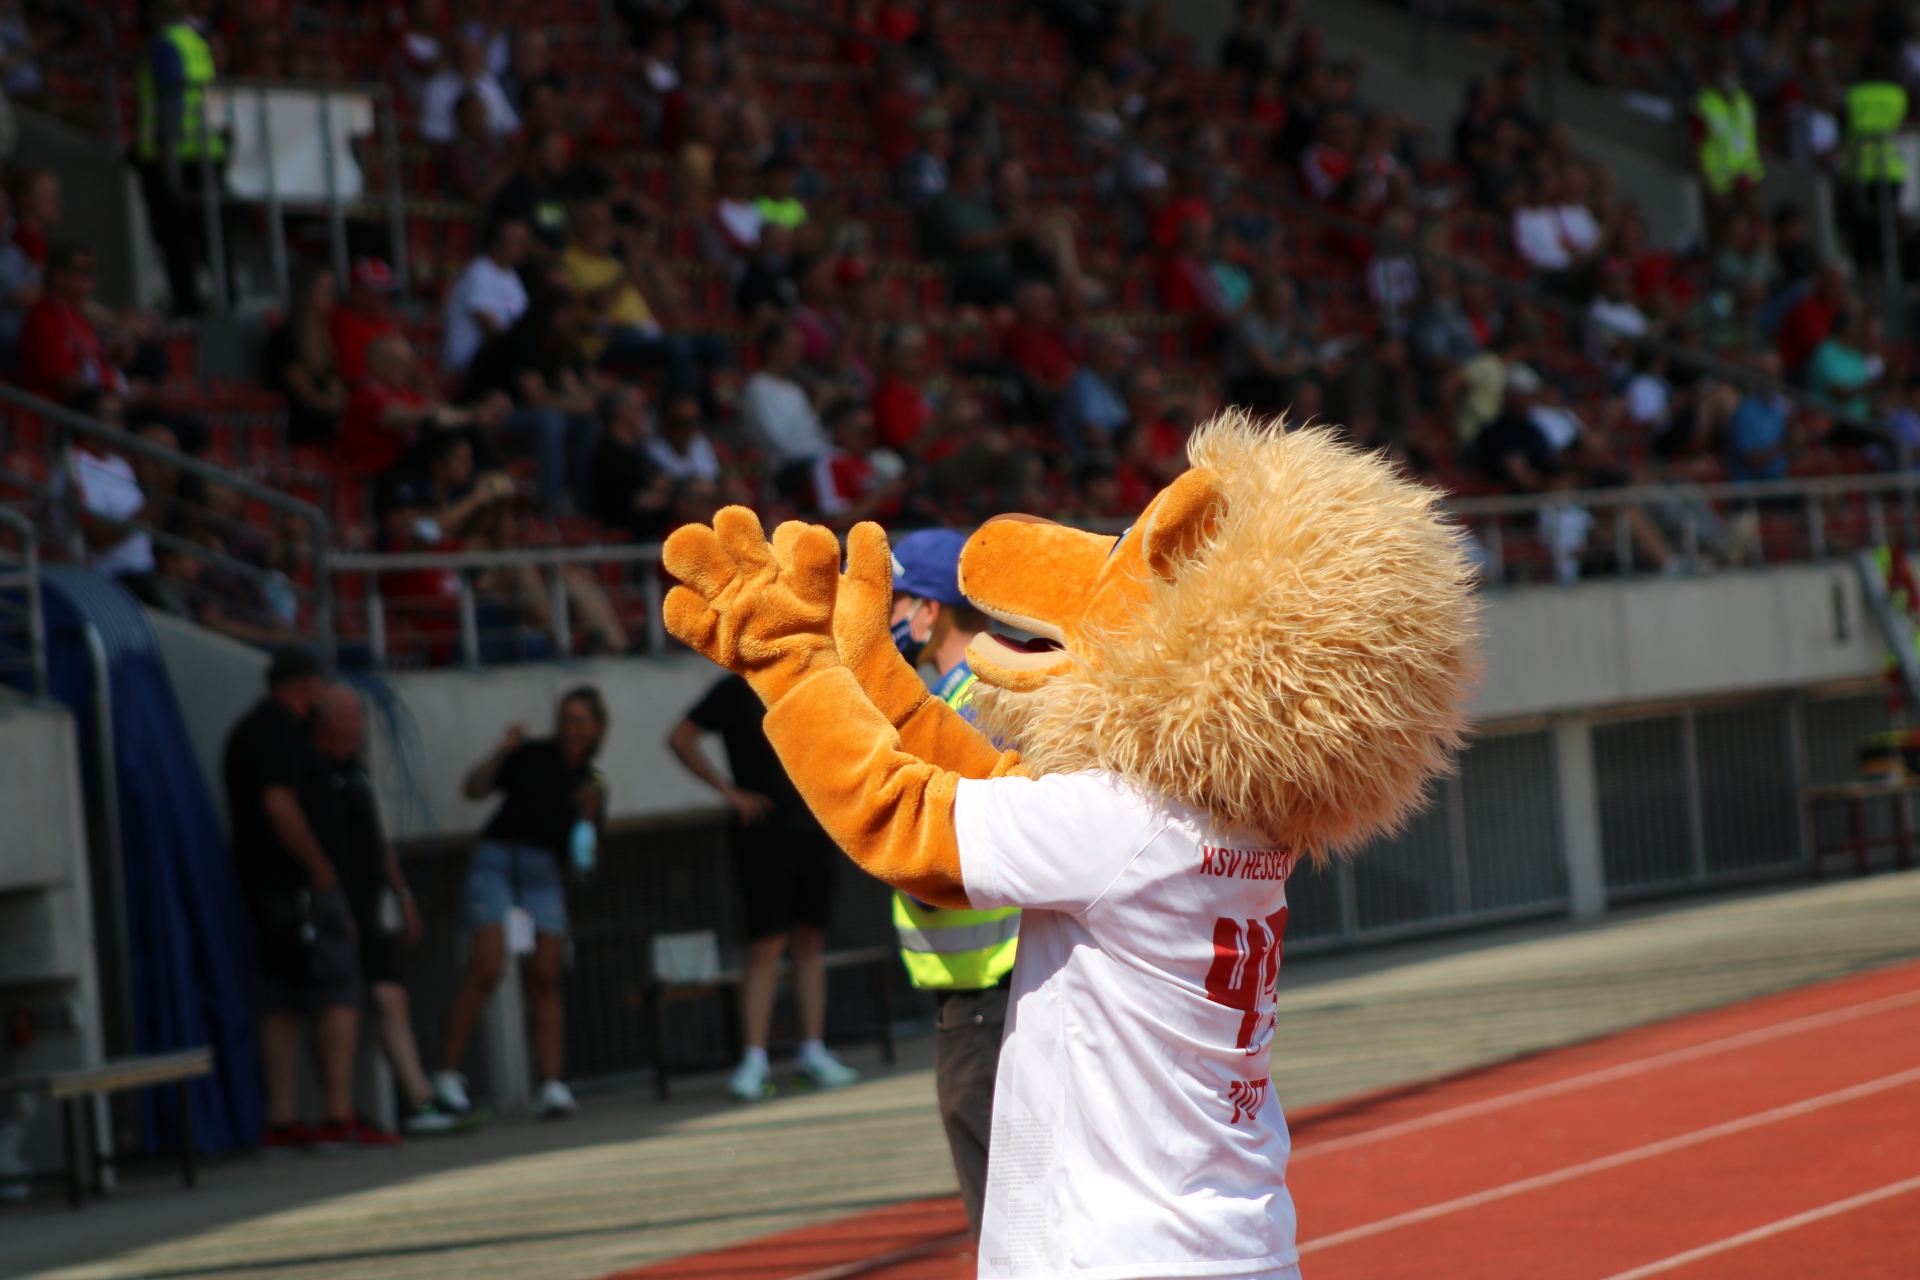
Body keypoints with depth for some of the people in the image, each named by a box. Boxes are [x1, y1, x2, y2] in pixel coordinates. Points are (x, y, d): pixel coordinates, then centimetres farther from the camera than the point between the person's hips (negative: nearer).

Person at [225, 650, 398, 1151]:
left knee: (281, 1003, 8)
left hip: (261, 884, 9)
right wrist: (321, 869, -16)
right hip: (299, 884, -9)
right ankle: (339, 1117, -12)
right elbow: (279, 804, -21)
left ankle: (281, 1120, 5)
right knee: (338, 996, -8)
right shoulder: (285, 729, -11)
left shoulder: (245, 731, 19)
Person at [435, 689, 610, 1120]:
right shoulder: (532, 757, 2)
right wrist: (501, 753, -17)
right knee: (486, 970, -16)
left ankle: (552, 1085, -6)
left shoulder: (590, 781, 12)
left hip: (543, 873, 4)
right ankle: (447, 1076, -12)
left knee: (545, 979, -4)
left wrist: (591, 807, -9)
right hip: (498, 859, -4)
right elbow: (472, 789, -4)